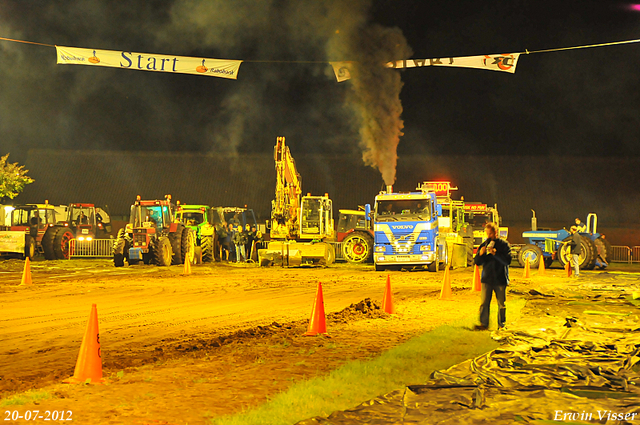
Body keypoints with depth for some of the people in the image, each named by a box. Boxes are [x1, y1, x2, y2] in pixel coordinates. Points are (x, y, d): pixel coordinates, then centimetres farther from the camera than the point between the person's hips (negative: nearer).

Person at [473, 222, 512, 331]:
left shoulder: (504, 244, -1)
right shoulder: (483, 245, 9)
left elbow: (508, 260, -12)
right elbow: (476, 262, 9)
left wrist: (495, 253, -21)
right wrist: (480, 254, -11)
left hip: (500, 280, -2)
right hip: (487, 279, 2)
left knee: (501, 304, 5)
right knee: (484, 303, -3)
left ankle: (501, 325, 15)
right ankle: (484, 324, 1)